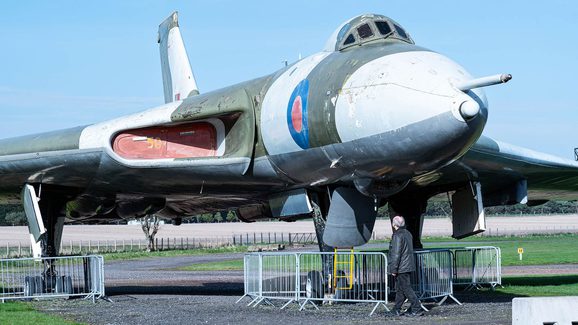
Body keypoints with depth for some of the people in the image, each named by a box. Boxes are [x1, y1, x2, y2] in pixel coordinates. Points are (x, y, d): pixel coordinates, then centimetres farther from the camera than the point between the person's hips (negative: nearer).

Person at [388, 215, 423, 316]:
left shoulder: (398, 236, -17)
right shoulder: (408, 234, 12)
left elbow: (396, 254, -20)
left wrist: (393, 269, -17)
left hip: (401, 268, -9)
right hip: (409, 266, 9)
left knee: (406, 289, -5)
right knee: (400, 289, 15)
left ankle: (416, 309, -7)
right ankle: (397, 310, 21)